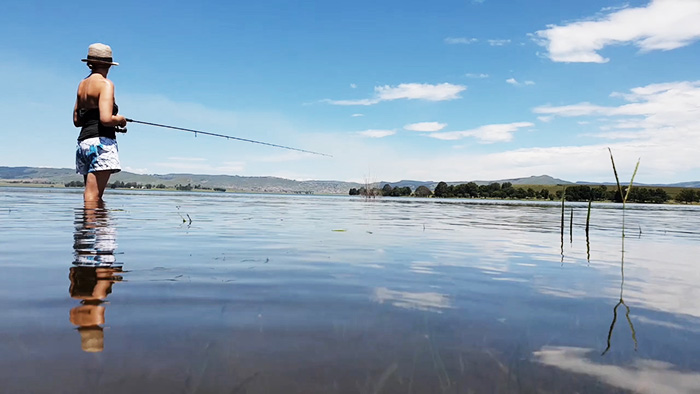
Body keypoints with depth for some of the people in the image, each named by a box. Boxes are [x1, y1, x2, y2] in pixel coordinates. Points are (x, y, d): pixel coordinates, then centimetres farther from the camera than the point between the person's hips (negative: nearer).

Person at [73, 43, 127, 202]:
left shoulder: (82, 84, 19)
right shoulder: (105, 84, -6)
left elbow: (76, 120, 22)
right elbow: (106, 119, -17)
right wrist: (120, 120, 2)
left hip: (83, 142, 8)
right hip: (101, 142, -8)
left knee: (90, 195, 9)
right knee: (93, 197, -11)